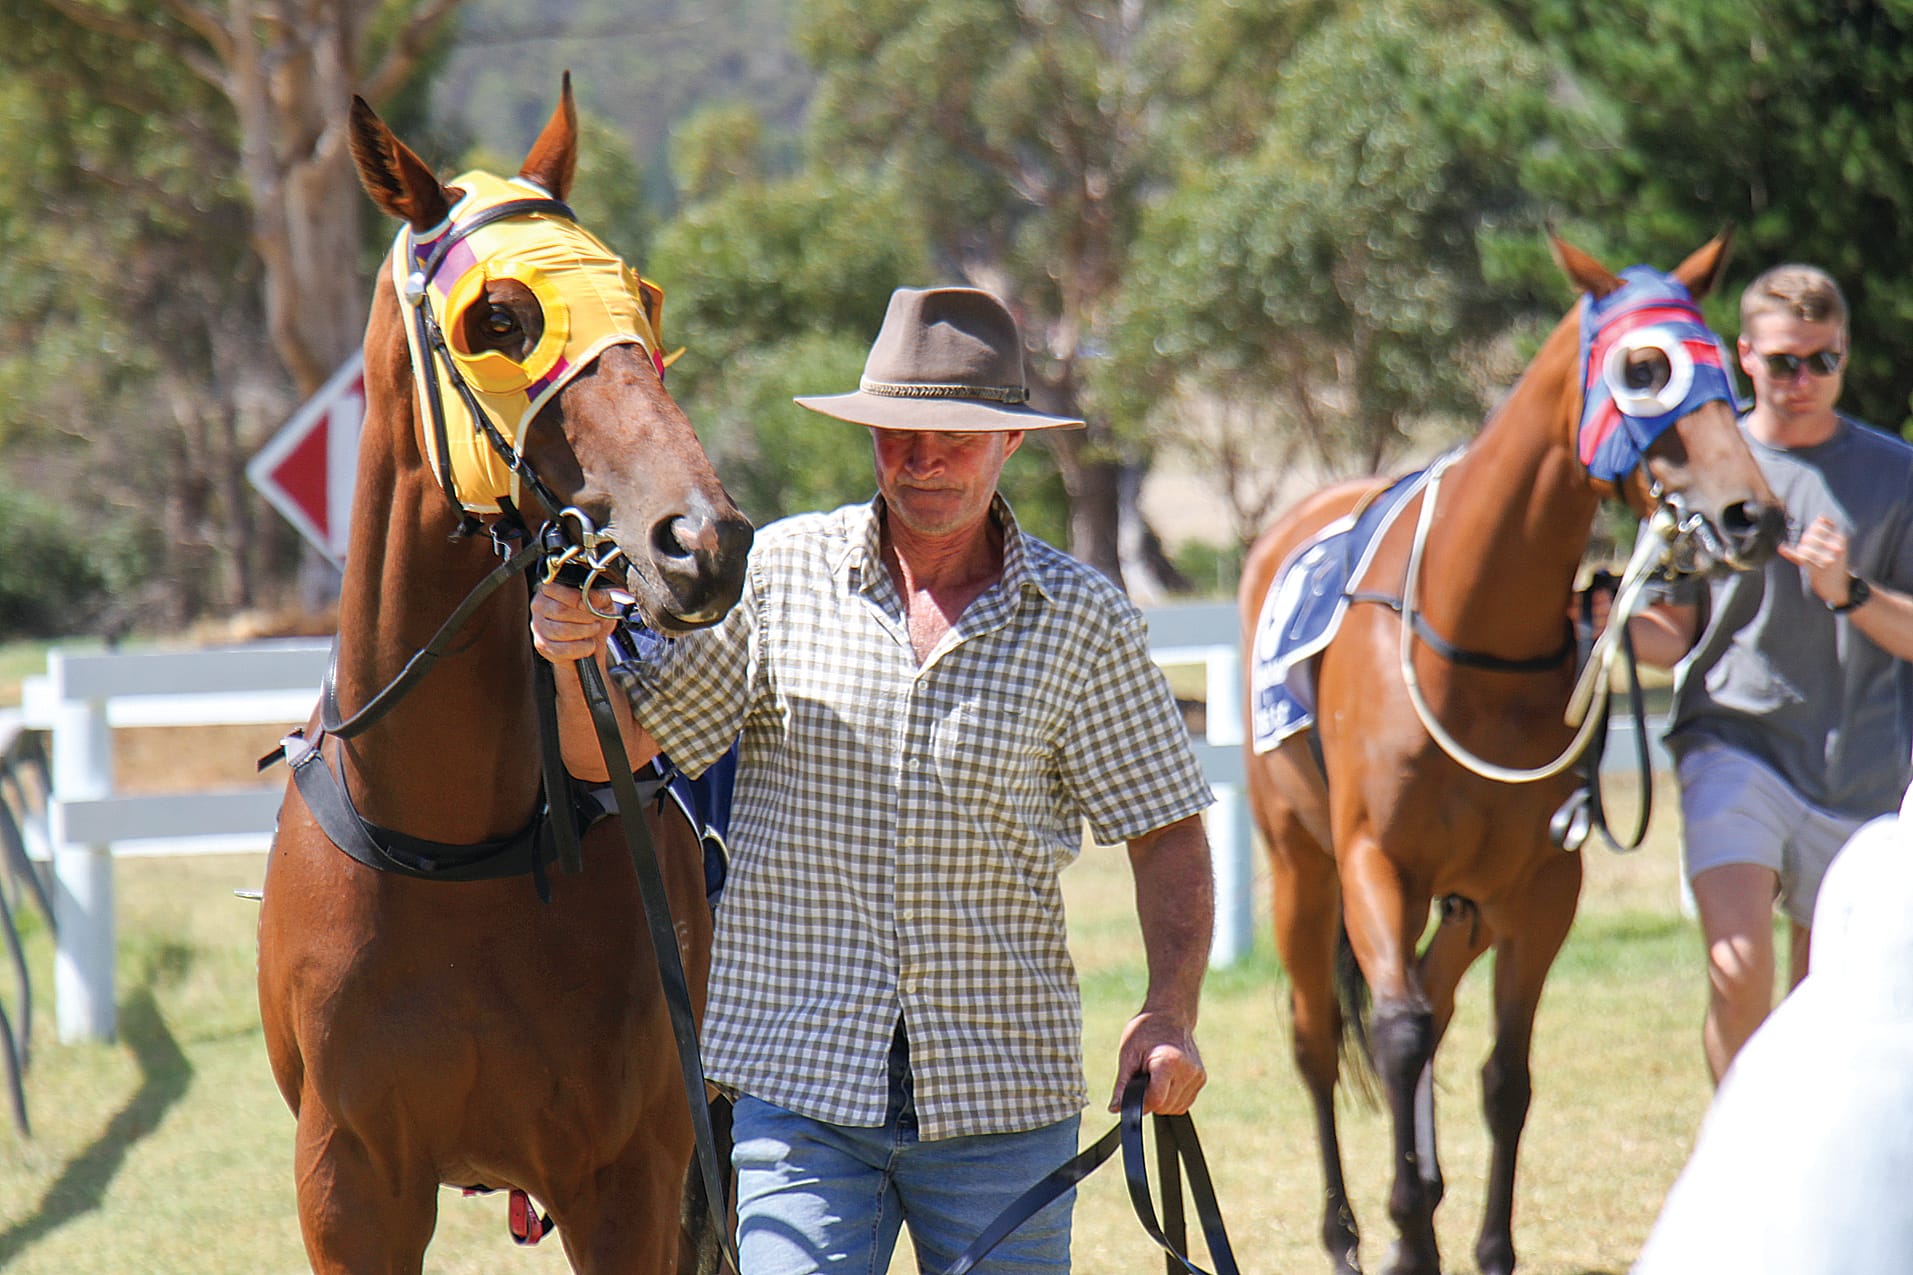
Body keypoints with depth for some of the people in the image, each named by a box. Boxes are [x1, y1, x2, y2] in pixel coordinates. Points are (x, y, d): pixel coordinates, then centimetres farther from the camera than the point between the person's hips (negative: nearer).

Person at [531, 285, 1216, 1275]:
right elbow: (613, 749, 4)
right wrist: (577, 662, -18)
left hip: (1003, 1088, 1)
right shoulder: (778, 574, 0)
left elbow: (1167, 831, 3)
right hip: (801, 1084, -1)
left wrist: (1169, 1010, -11)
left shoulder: (1082, 617, 0)